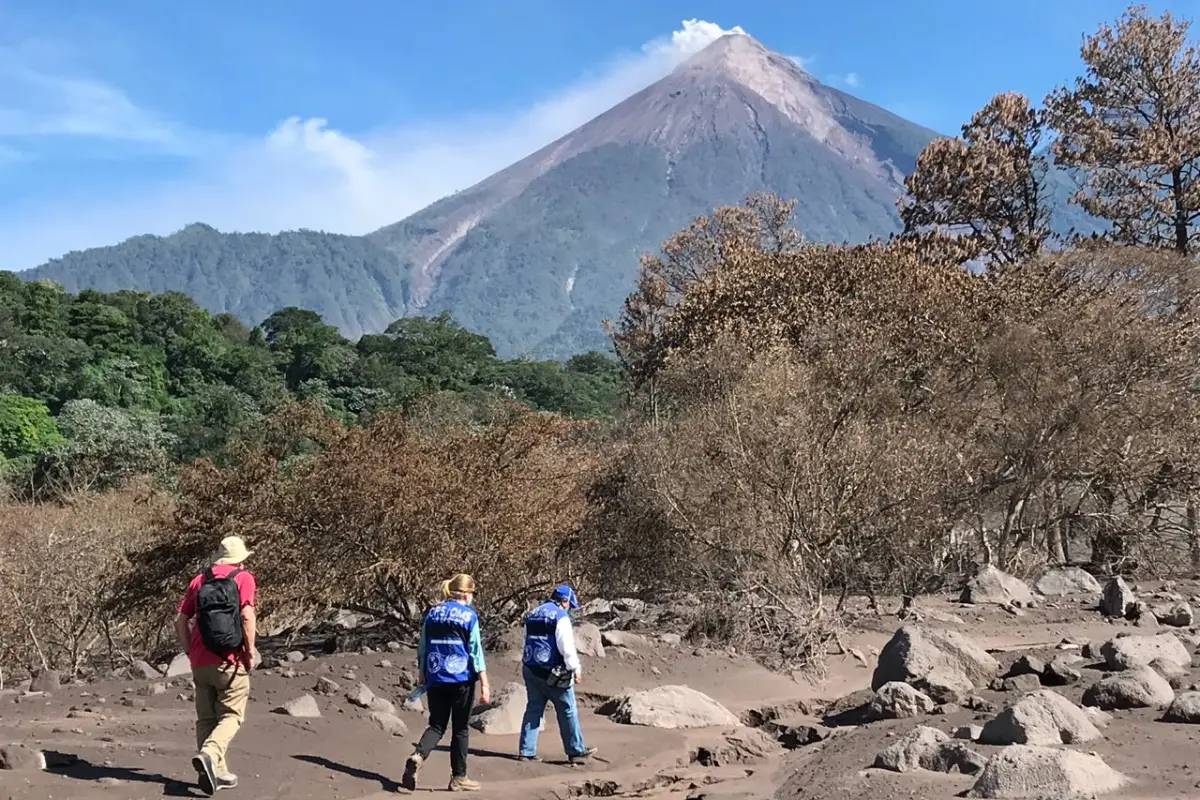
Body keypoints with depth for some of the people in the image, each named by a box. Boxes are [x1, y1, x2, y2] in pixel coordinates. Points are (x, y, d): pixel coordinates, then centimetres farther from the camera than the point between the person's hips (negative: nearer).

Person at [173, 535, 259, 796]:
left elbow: (180, 620, 7)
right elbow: (247, 615, -14)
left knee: (206, 718, 15)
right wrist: (250, 652, -7)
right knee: (231, 716, 4)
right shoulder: (243, 578, -1)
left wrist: (190, 652, 15)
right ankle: (209, 754, -19)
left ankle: (215, 772, 16)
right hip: (230, 661, -4)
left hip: (201, 662, 4)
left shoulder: (199, 580, 12)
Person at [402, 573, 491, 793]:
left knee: (436, 725, 10)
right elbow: (476, 651, -8)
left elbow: (422, 648, 11)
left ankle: (418, 755, -18)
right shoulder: (469, 615, -6)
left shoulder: (432, 614, 7)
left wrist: (422, 676, 21)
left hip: (435, 679, 4)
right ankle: (458, 778, 12)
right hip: (461, 679, -4)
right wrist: (484, 683, -6)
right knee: (460, 728, 7)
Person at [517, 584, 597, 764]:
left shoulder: (532, 614, 15)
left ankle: (526, 751, 9)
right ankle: (576, 751, 8)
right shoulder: (561, 616, -11)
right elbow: (567, 646, -16)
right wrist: (575, 668, -9)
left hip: (531, 670, 7)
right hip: (553, 674, -7)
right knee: (568, 712, 3)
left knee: (533, 710, 12)